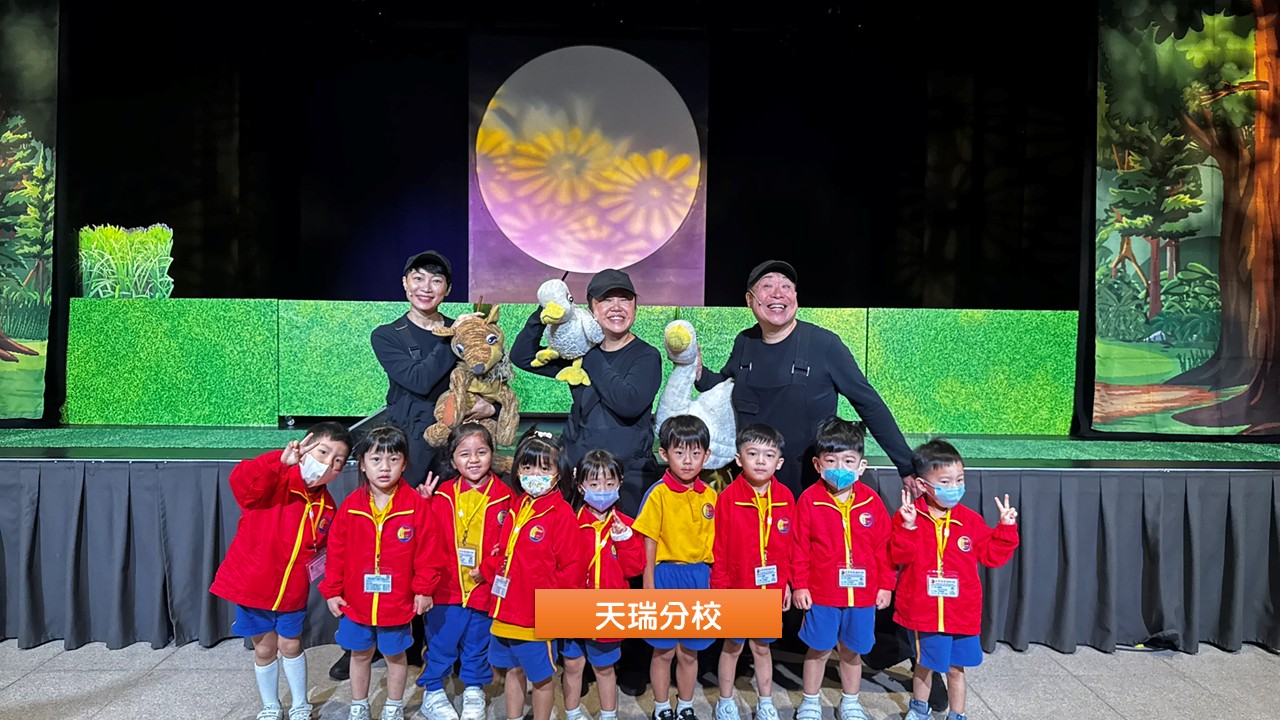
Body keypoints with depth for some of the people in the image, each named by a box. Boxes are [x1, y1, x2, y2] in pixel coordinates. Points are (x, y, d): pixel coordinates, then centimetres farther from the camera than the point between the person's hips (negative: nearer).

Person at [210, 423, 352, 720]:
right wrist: (280, 461, -52)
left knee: (290, 646, 16)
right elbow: (241, 481, -39)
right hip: (252, 584, -3)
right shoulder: (277, 482, -17)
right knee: (264, 649, 13)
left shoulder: (326, 506, -1)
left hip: (293, 590, 3)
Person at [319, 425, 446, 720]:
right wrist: (332, 590, 0)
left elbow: (428, 550, -10)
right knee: (360, 654, 20)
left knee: (395, 655, 17)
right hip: (355, 601, 2)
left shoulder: (417, 505, -14)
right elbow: (336, 551, -1)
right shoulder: (351, 505, -7)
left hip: (398, 602, -2)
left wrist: (424, 589, -8)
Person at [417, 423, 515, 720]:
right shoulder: (443, 495, -4)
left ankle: (474, 691, 39)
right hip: (447, 587, 0)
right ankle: (432, 692, 33)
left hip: (485, 589, 0)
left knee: (478, 645, 18)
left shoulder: (504, 497, -7)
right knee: (440, 643, 12)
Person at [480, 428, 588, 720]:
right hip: (506, 610, 7)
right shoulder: (515, 507, 6)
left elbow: (573, 567, -16)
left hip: (538, 616, -6)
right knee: (513, 670, 21)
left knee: (541, 676, 10)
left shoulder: (562, 514, -15)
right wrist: (488, 569, 4)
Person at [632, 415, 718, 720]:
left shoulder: (710, 495, 2)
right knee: (664, 651, 10)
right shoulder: (658, 494, -12)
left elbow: (712, 542, 8)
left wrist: (713, 581, 6)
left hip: (699, 578, 4)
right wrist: (649, 587, -10)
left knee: (689, 652, 15)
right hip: (666, 575, -3)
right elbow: (649, 544, -10)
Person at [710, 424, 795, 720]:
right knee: (732, 646, 15)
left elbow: (791, 544, 3)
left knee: (762, 647, 19)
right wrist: (720, 587, -9)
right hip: (737, 588, -2)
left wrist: (788, 582, 5)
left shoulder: (785, 497, -5)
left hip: (771, 588, 2)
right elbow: (719, 546, -10)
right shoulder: (728, 497, -14)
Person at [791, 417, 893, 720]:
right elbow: (800, 547, -6)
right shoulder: (809, 500, -9)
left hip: (862, 592, 2)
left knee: (852, 650, 17)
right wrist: (799, 585, -6)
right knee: (818, 649, 11)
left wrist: (885, 585, 4)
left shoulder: (872, 501, -3)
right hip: (821, 592, -2)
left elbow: (883, 547, 3)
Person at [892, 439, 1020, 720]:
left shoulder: (971, 521, -3)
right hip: (922, 610, -1)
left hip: (961, 612, 1)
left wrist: (1006, 529, -9)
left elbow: (992, 555, 1)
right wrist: (908, 527, -31)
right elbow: (899, 556, -18)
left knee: (955, 667, 13)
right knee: (925, 663, 18)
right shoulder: (909, 516, -11)